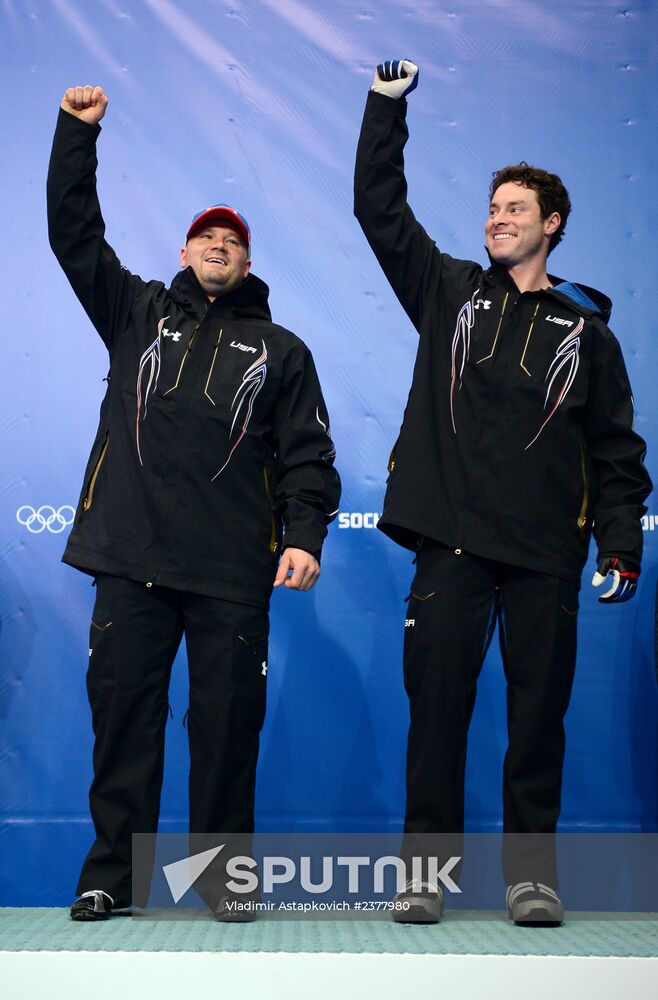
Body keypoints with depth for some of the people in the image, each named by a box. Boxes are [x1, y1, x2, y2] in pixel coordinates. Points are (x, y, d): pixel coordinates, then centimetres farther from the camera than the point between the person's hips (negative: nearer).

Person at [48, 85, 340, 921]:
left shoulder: (279, 349, 14)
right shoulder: (139, 312, 17)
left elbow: (307, 454, 7)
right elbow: (73, 232, 11)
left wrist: (305, 535, -7)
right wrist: (76, 133, 6)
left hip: (233, 570, 0)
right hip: (130, 556, 1)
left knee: (228, 719, 1)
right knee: (122, 709, 3)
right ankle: (111, 874, 13)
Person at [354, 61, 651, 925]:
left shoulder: (584, 329, 11)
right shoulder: (450, 292, 13)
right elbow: (379, 206, 11)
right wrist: (387, 106, 8)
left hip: (545, 551, 0)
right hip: (452, 540, 0)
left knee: (538, 714, 2)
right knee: (437, 705, 0)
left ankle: (532, 871, 13)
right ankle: (425, 869, 9)